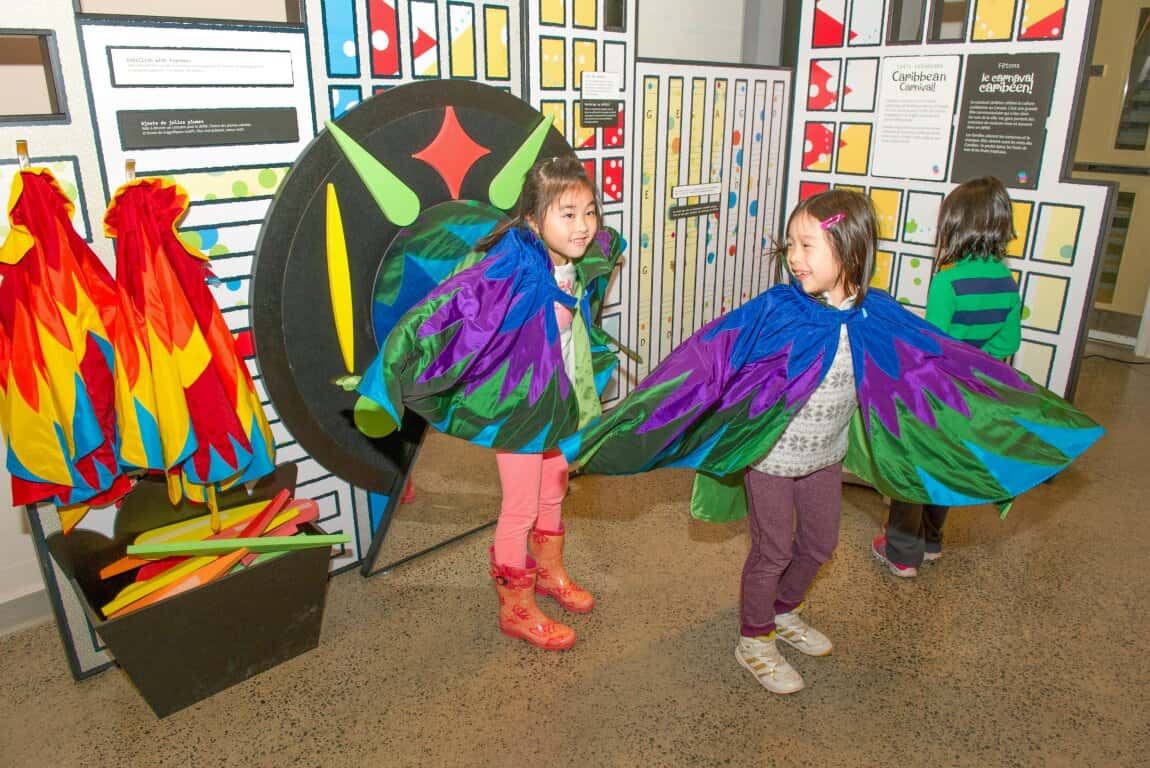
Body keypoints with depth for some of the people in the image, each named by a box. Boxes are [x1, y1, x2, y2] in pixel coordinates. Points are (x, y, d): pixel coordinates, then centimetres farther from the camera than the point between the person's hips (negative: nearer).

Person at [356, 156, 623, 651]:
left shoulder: (582, 265, -9)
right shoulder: (512, 270, -32)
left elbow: (606, 244, 16)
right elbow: (449, 308, -39)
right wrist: (401, 363, -41)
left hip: (560, 403, 8)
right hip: (518, 409, -7)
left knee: (553, 494, 25)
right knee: (521, 509, 8)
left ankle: (549, 573, 50)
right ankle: (517, 610, 29)